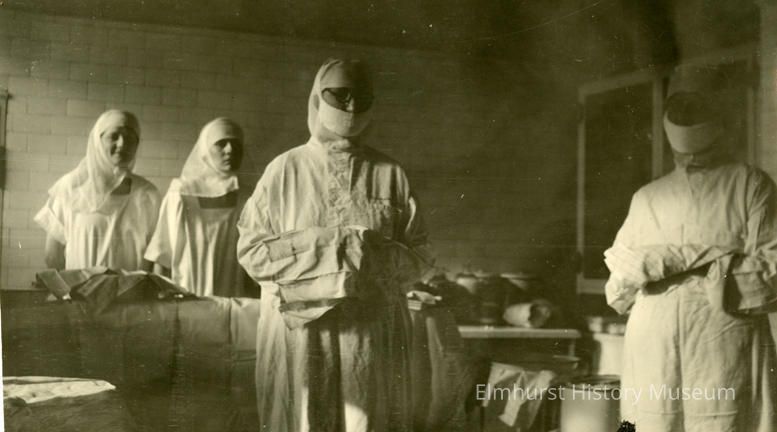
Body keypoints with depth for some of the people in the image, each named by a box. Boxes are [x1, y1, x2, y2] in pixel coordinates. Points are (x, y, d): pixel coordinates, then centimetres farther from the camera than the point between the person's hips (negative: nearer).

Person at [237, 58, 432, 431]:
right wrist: (323, 245, -11)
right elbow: (250, 250, -1)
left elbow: (417, 256, 6)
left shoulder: (389, 174, 7)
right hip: (299, 333, -1)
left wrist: (376, 253, -14)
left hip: (372, 334, 1)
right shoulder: (285, 169, 3)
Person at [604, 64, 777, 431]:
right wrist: (701, 254, -3)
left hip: (724, 368, -3)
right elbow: (616, 294, 12)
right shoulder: (646, 198, 16)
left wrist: (656, 263, -6)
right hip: (652, 368, 3)